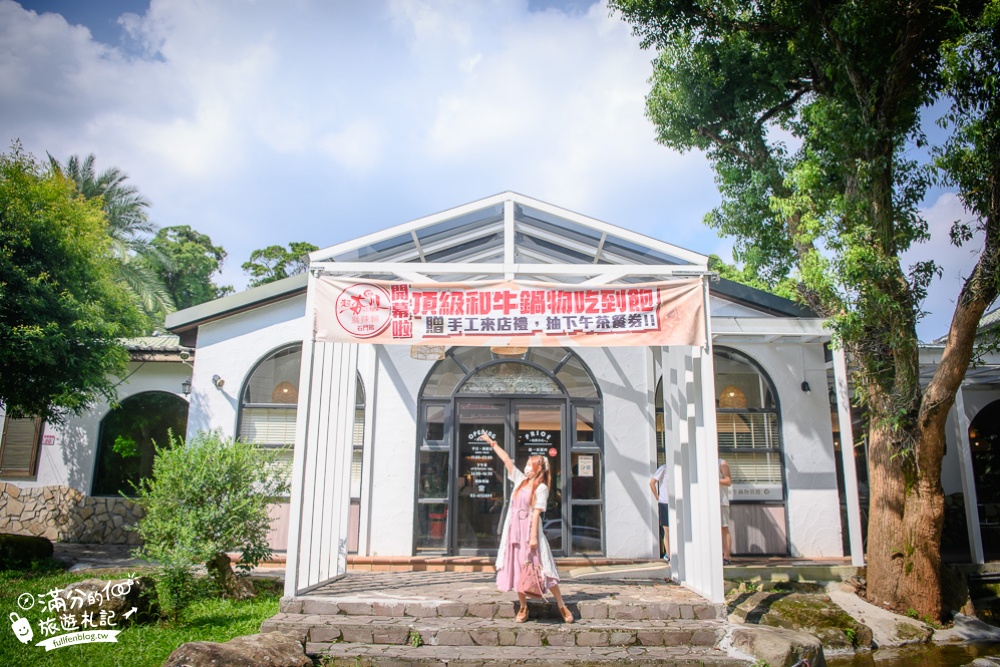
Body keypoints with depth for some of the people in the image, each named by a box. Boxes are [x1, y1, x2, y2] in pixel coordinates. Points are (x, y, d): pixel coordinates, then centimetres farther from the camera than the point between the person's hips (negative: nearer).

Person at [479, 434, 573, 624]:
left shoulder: (541, 488, -6)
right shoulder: (520, 480, 11)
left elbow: (536, 513, -13)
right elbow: (506, 459, 13)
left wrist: (533, 536, -18)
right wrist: (492, 443, 15)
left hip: (529, 531, -6)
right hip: (514, 531, 6)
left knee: (541, 569, -4)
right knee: (516, 569, 6)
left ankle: (562, 606, 4)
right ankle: (523, 607, 16)